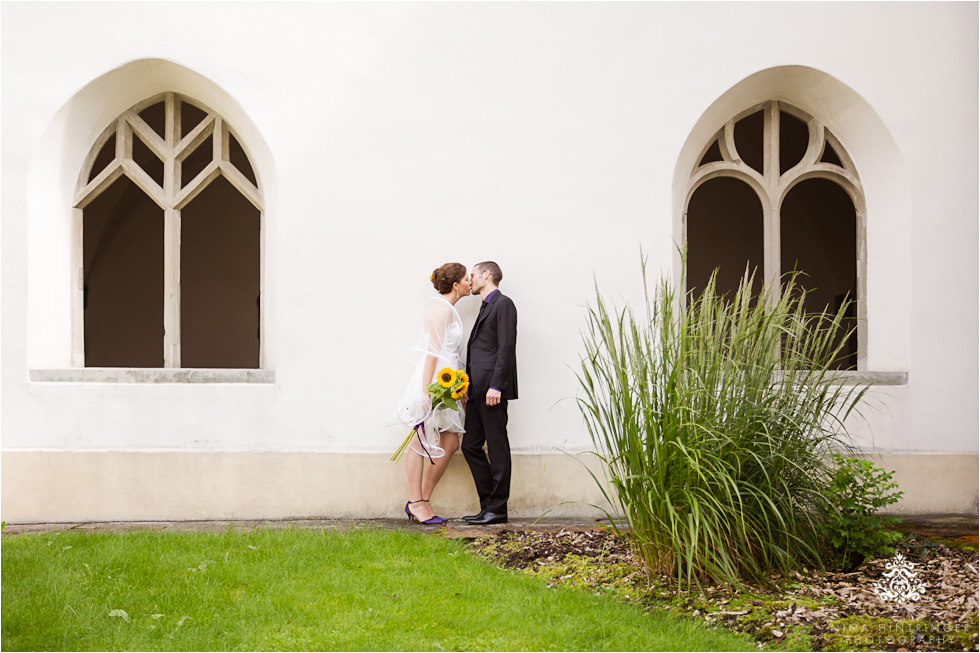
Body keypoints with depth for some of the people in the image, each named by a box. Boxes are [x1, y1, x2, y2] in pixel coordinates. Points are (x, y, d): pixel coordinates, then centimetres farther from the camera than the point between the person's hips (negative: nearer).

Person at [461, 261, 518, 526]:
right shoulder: (486, 307, 23)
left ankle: (498, 509, 0)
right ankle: (488, 504, 14)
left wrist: (496, 386, -21)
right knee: (471, 446, 9)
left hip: (492, 388, -10)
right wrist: (468, 390, 17)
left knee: (497, 447, -4)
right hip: (478, 391, 10)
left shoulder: (503, 304, -6)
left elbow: (506, 348, -15)